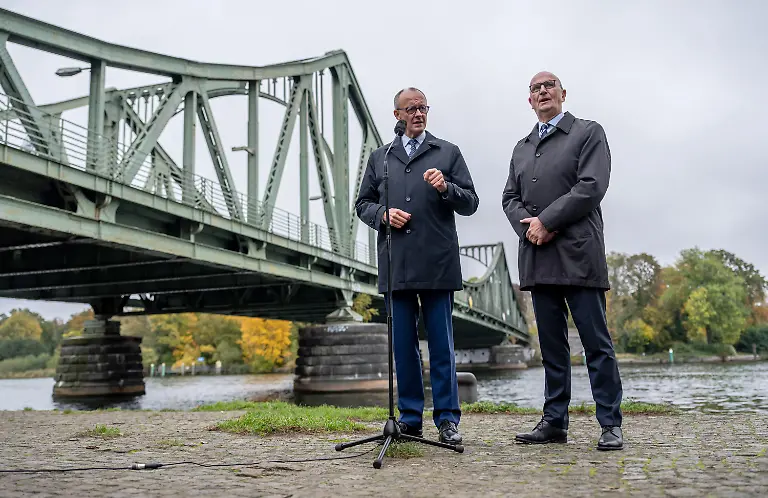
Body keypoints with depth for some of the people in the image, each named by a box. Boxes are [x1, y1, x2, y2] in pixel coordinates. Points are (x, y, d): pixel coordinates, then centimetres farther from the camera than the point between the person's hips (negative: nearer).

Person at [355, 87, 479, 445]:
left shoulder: (448, 153, 12)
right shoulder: (379, 157, 19)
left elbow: (470, 203, 6)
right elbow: (362, 204, 18)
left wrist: (446, 188, -13)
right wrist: (382, 214, -3)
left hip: (437, 265, -2)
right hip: (395, 266, 2)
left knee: (442, 345, 0)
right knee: (402, 346, 7)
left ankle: (447, 419, 8)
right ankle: (409, 418, 16)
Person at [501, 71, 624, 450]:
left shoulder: (589, 133, 6)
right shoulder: (522, 147, 22)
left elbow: (591, 187, -8)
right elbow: (510, 198, 15)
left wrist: (546, 221, -12)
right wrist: (527, 226, -5)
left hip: (577, 254, -5)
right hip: (538, 257, 5)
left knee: (596, 343, -3)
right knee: (551, 345, 8)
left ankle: (610, 424, 4)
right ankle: (554, 422, 13)